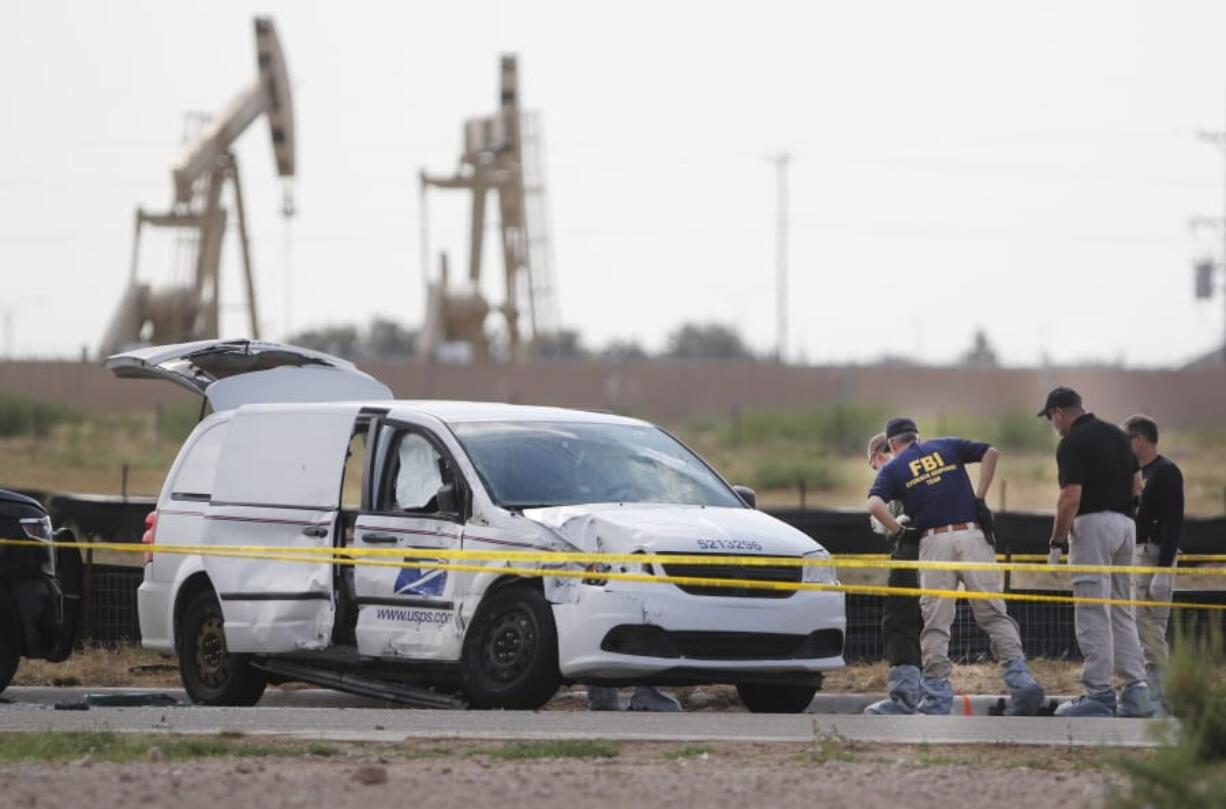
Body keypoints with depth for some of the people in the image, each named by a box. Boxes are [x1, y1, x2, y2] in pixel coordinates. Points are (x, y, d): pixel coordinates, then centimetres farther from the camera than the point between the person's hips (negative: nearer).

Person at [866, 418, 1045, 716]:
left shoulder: (892, 468, 12)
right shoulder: (947, 447, 18)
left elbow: (874, 503, -7)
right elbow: (991, 452, 7)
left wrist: (898, 531, 4)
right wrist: (980, 498, 9)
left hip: (933, 543, -1)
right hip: (973, 535, 1)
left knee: (936, 624, 3)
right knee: (994, 614, 0)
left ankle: (937, 698, 0)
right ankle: (1021, 681, -14)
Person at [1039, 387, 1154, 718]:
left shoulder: (1071, 444, -10)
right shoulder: (1116, 434, 14)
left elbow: (1071, 497, -18)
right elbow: (1137, 484, 18)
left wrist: (1056, 542, -10)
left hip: (1093, 524, -8)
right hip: (1126, 523, 8)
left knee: (1093, 615, -5)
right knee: (1122, 612, 13)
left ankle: (1100, 694, -7)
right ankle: (1136, 691, 8)